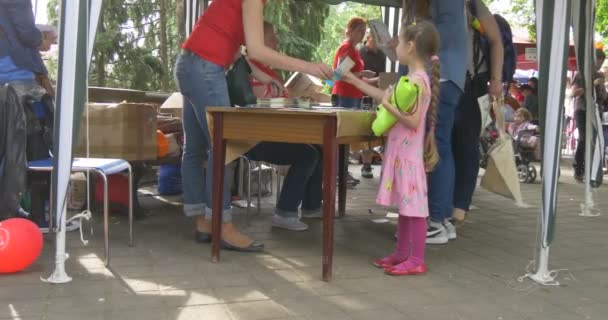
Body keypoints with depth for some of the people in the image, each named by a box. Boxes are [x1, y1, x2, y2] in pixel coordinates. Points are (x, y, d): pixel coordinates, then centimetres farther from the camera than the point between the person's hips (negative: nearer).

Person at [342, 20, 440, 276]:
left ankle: (417, 260, 0)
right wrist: (353, 80, 25)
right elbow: (383, 95, 23)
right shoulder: (413, 79, 12)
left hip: (409, 153, -10)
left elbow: (413, 121, -24)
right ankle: (402, 253, 23)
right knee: (405, 204, 14)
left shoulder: (417, 81, -18)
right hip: (402, 151, 10)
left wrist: (388, 105, -21)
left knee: (413, 204, -5)